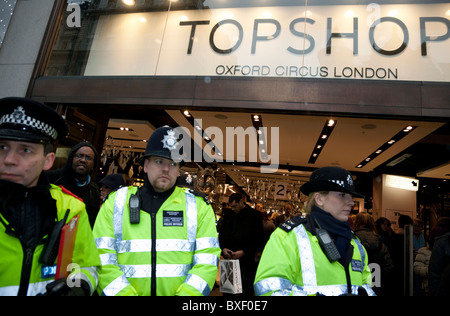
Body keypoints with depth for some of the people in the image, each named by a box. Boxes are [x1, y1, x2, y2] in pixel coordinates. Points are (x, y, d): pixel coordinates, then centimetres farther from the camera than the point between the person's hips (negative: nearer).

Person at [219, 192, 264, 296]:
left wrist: (244, 252, -14)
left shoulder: (254, 215, -4)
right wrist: (223, 248, -2)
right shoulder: (228, 215, 9)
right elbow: (221, 234, 16)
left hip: (247, 259, -3)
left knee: (247, 290, 5)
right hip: (229, 258, 4)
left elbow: (258, 239, -6)